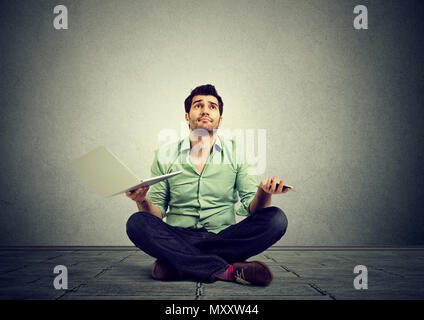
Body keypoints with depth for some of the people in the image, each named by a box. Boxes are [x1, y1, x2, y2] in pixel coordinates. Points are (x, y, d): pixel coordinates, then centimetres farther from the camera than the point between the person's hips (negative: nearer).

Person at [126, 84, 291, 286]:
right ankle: (228, 270, -28)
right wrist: (143, 201, -17)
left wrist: (264, 193, -21)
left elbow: (251, 208, 2)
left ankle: (177, 261, -23)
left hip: (224, 237, 1)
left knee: (276, 219, -23)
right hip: (179, 237, 0)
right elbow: (156, 214, 6)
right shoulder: (165, 155, 6)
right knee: (137, 223, -27)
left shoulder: (236, 152, 6)